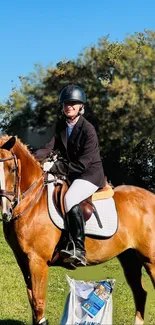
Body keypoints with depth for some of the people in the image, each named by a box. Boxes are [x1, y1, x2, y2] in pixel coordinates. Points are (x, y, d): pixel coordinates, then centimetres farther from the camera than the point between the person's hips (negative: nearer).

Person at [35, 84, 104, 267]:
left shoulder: (88, 130, -17)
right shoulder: (61, 125, 6)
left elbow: (82, 164, -22)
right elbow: (51, 147, -1)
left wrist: (55, 167, -25)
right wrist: (33, 157, -21)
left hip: (90, 173, -9)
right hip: (71, 172, 9)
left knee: (70, 198, -32)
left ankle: (79, 252, -36)